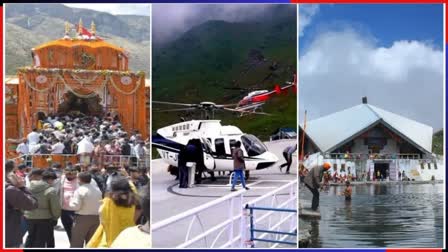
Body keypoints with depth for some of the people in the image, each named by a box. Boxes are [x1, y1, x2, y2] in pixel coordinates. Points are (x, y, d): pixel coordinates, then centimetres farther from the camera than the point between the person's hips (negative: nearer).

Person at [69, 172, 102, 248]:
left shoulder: (80, 190, -12)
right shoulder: (98, 190, 9)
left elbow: (75, 206, -15)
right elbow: (100, 205, 12)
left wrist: (71, 200, 3)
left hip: (82, 218, -6)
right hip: (96, 217, 6)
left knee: (76, 243, 1)